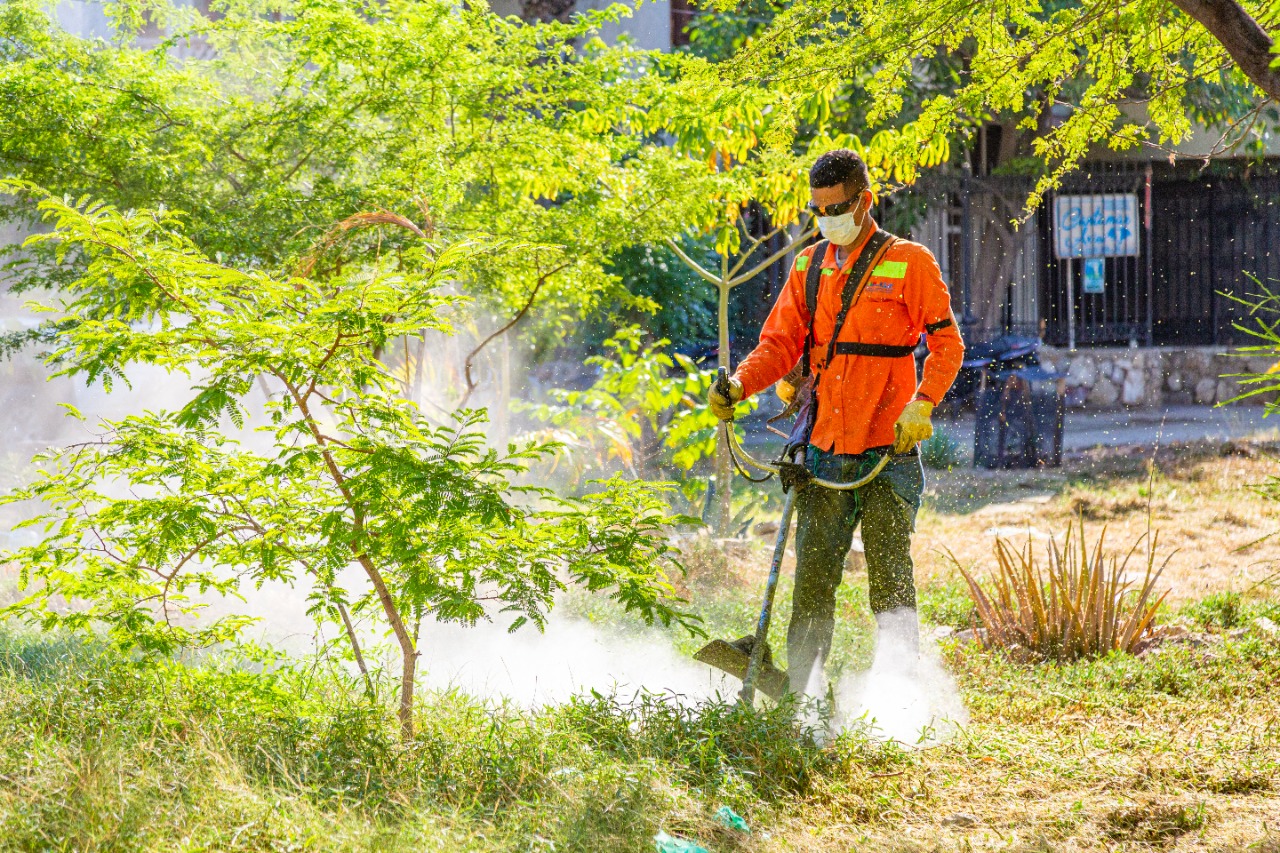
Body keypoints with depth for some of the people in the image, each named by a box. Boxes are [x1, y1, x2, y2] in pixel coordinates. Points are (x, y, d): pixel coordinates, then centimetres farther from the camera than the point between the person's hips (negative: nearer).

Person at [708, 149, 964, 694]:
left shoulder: (907, 263, -1)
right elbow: (781, 342, 11)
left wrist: (921, 405, -19)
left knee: (890, 577, -6)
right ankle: (802, 695, 7)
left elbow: (946, 343, -4)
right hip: (823, 451, 4)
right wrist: (740, 384, -8)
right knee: (812, 577, 3)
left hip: (888, 450, -4)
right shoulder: (810, 266, 13)